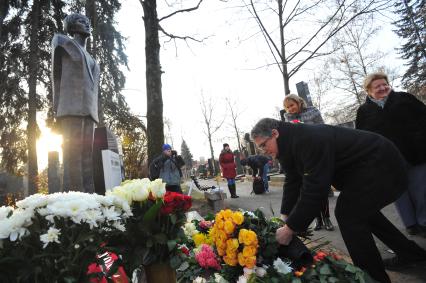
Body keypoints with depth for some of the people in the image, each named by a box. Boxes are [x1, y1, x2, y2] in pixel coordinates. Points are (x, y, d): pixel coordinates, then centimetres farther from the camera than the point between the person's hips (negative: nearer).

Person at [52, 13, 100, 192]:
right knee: (73, 153, -15)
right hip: (72, 108, -7)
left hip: (88, 110, 7)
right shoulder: (64, 43, 12)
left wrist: (93, 112, 12)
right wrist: (57, 105, -1)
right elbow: (56, 74, 7)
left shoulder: (89, 58, 30)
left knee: (86, 154, -1)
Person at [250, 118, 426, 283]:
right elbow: (292, 183, 3)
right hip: (365, 168, 10)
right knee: (361, 209, 21)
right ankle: (411, 253, 39)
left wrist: (290, 228, -27)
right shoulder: (289, 145, 0)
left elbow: (314, 189, -33)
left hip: (382, 167, -10)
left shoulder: (308, 140, -32)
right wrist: (285, 217, -2)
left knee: (348, 213, -14)